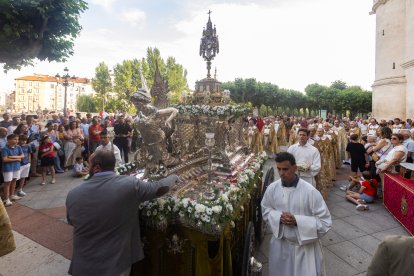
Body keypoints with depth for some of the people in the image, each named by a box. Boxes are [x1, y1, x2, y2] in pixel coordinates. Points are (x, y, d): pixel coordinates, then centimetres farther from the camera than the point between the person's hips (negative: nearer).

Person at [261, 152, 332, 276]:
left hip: (305, 246, -3)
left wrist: (297, 221, -25)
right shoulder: (272, 188, -9)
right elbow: (265, 210, 5)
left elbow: (325, 221, -15)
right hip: (280, 245, 3)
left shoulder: (310, 191, -20)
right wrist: (278, 217, -16)